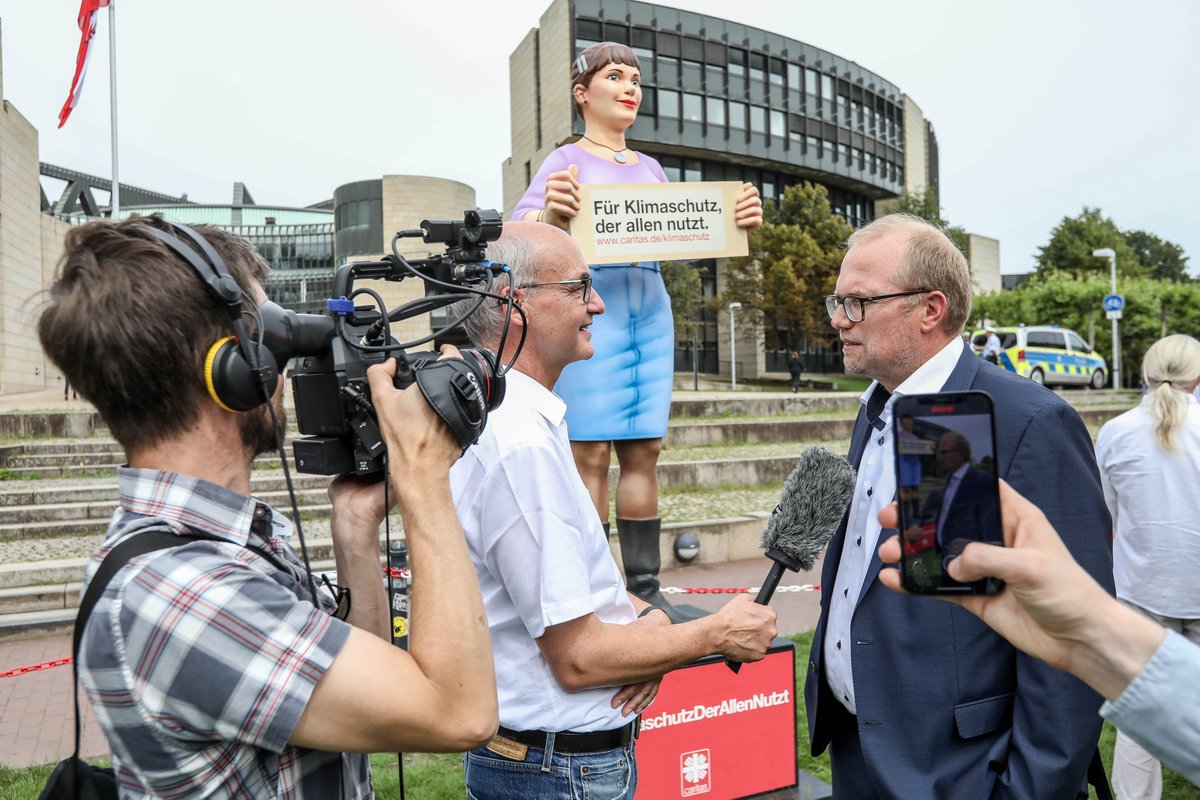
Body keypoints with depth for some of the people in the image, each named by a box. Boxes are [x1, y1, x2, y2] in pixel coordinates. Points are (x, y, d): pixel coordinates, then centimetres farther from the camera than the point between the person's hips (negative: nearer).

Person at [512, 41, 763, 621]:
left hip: (651, 306, 5)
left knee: (644, 448, 3)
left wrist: (740, 223, -2)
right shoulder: (566, 160, 5)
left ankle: (645, 586, 9)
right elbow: (520, 236, -7)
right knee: (591, 450, -9)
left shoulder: (650, 167, 21)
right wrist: (553, 216, -30)